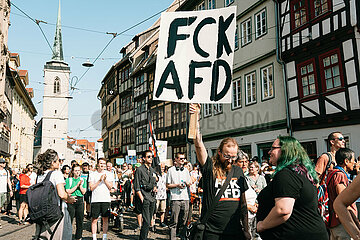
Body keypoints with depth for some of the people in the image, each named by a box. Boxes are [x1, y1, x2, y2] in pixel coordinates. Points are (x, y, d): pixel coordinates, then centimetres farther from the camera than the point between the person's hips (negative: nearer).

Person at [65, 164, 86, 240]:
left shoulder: (83, 180, 11)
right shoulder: (68, 180, 4)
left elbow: (83, 192, 4)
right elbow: (68, 191, -6)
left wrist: (80, 185, -9)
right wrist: (77, 185, -11)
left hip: (80, 200, 2)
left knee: (80, 221, 5)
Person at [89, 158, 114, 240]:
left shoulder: (109, 174, 9)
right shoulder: (92, 174, 5)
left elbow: (110, 187, 3)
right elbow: (91, 188, -3)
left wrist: (105, 180, -11)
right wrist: (99, 180, -13)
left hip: (106, 200, 1)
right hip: (95, 200, -1)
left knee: (105, 219, 5)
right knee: (94, 219, 1)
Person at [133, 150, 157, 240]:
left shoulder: (152, 170, 17)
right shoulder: (139, 170, -5)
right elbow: (136, 187, -8)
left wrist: (154, 187, 7)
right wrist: (142, 198, -14)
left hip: (152, 198, 7)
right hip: (144, 197, -7)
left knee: (148, 221, 11)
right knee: (146, 221, -12)